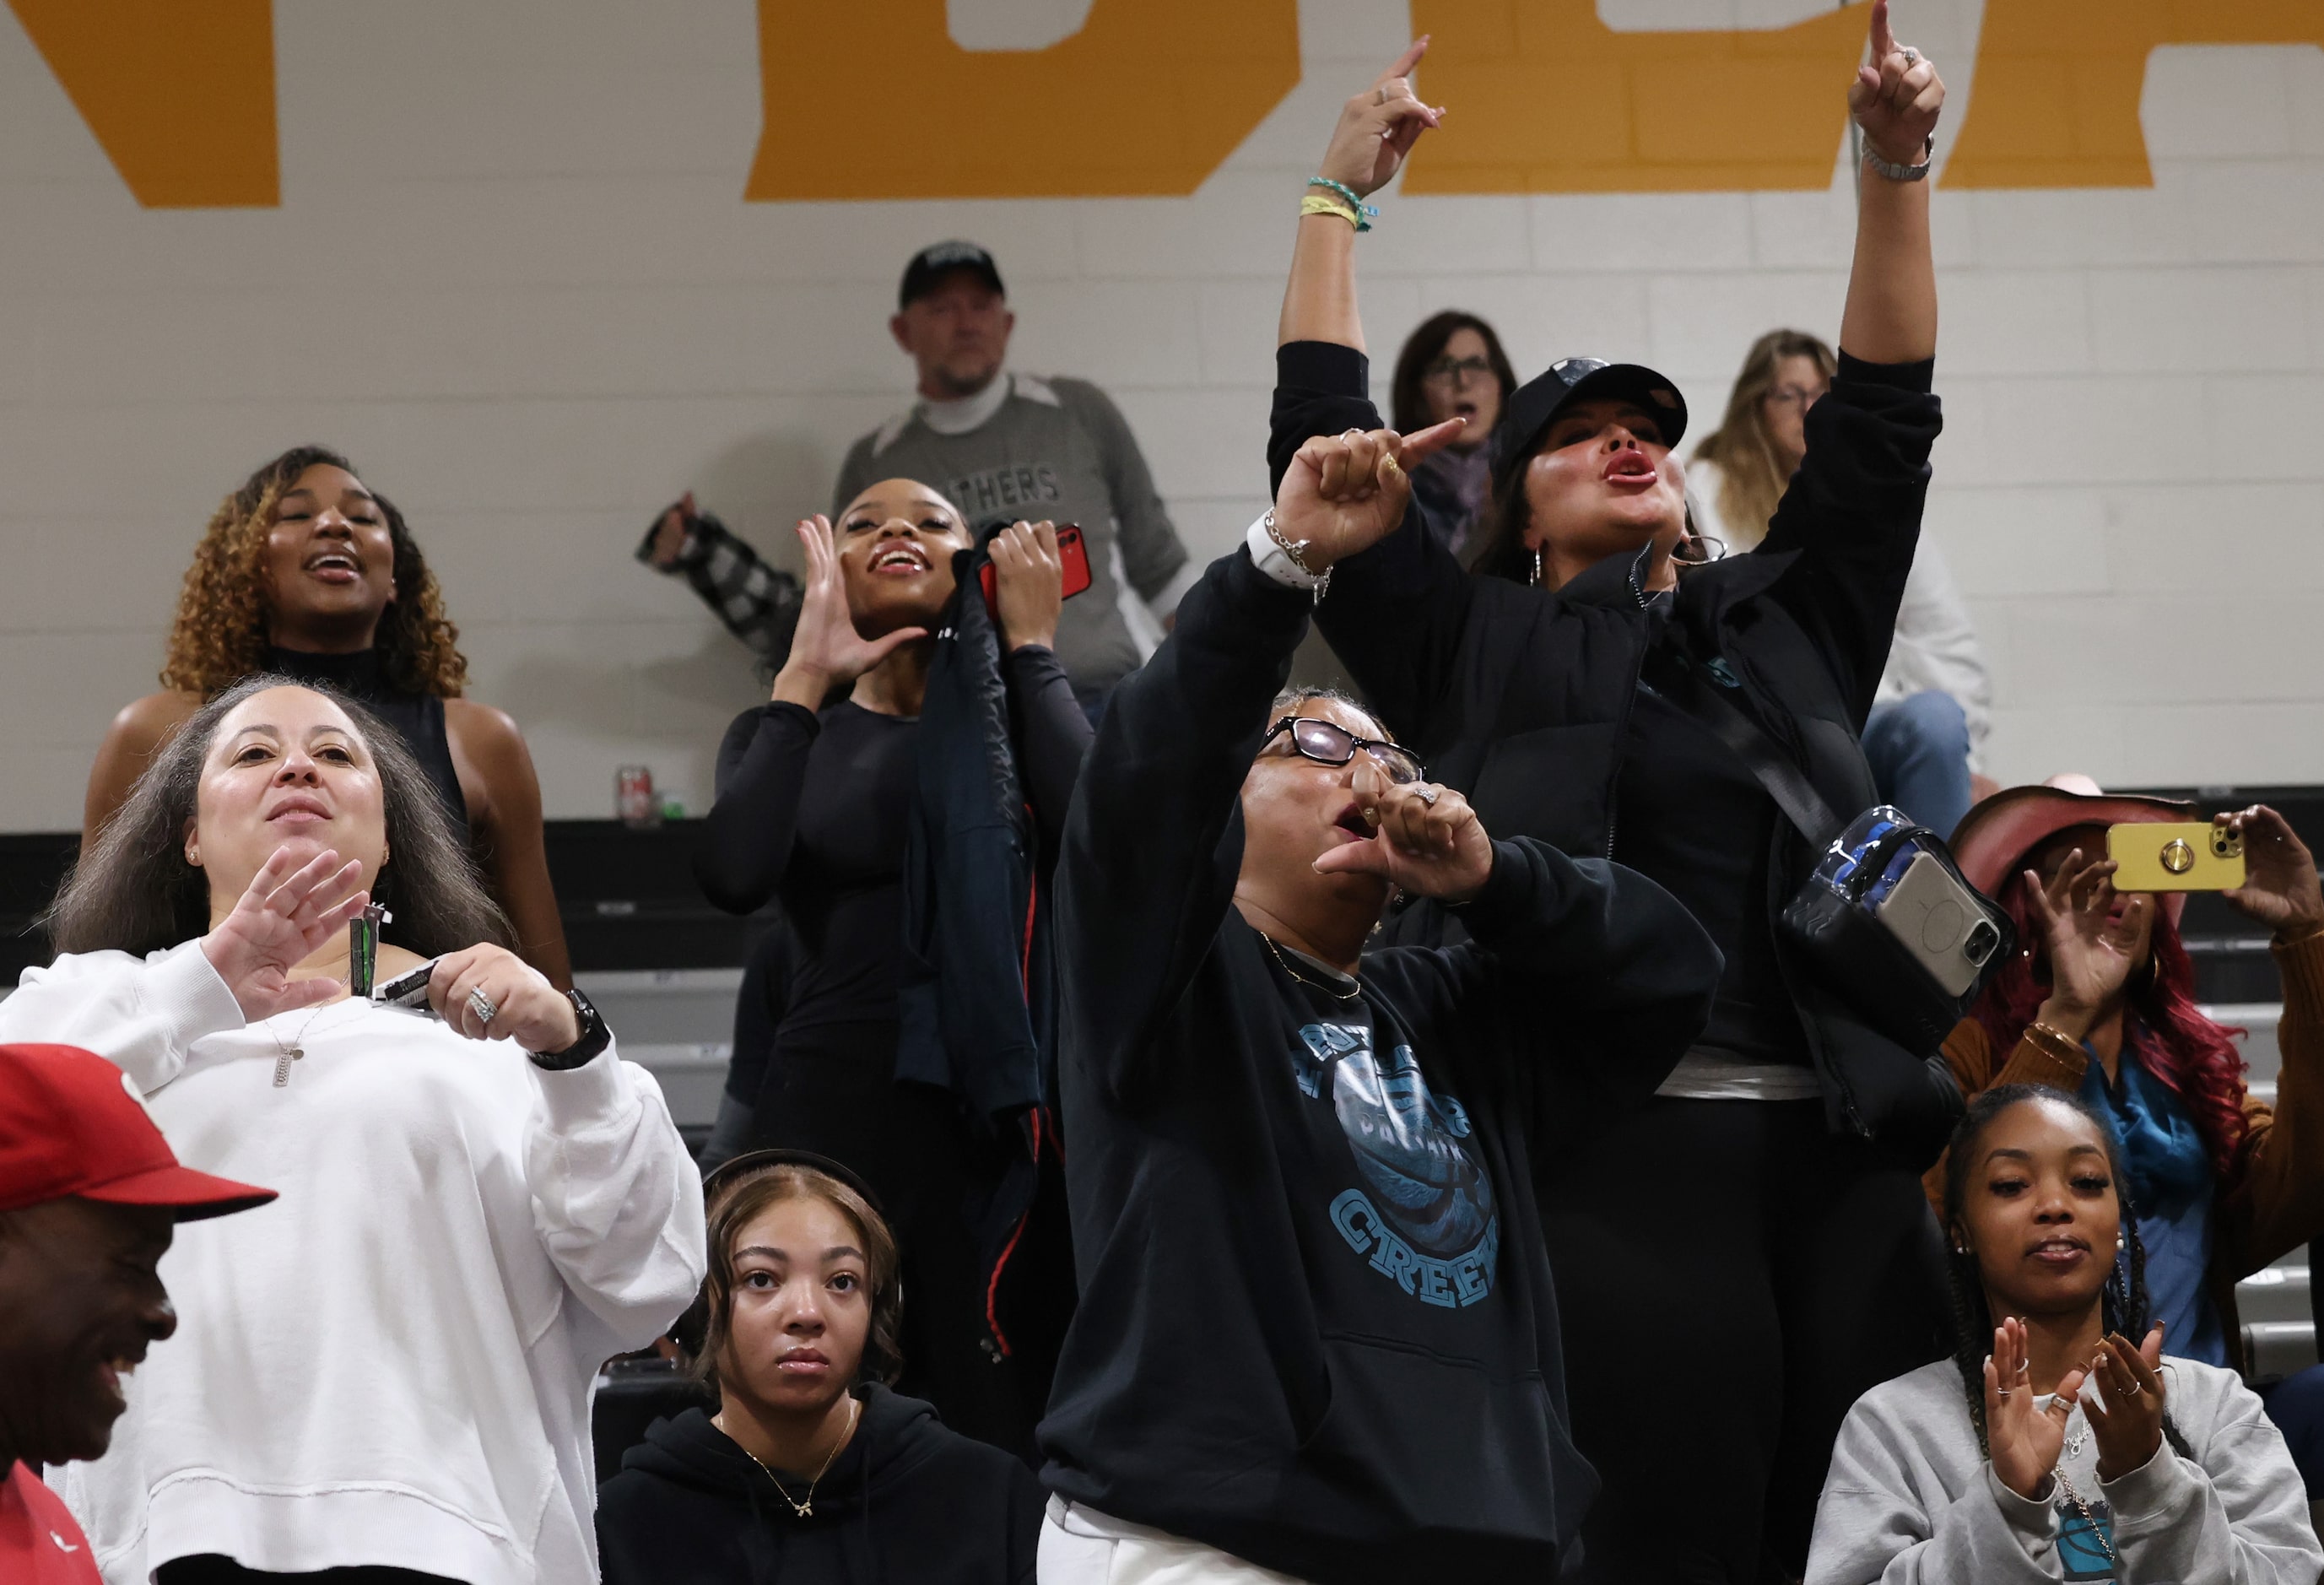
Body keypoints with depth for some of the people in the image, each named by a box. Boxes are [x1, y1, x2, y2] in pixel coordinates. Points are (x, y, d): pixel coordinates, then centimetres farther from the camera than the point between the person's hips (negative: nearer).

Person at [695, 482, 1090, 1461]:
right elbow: (734, 876, -6)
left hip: (997, 1122, 0)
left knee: (1000, 1447, -8)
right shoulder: (793, 736, 16)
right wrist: (804, 679, 0)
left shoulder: (1022, 718, 15)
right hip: (833, 1115, 0)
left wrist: (1030, 647, 2)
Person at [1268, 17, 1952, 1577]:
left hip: (1842, 1158, 4)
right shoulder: (1482, 650, 14)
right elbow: (1323, 443, 10)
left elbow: (1880, 421, 19)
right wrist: (1341, 191, 11)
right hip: (1624, 1154, -4)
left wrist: (1896, 170, 11)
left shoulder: (1785, 626, 23)